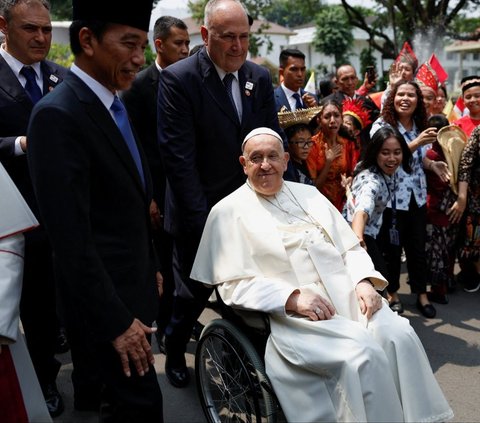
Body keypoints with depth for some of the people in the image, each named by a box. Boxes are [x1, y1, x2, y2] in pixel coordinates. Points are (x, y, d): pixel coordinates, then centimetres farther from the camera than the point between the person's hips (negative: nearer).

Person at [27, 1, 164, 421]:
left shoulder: (114, 104, 8)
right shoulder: (58, 115, -21)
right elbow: (72, 238, -24)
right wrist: (116, 321, -21)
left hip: (133, 285, 9)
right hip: (105, 297, -8)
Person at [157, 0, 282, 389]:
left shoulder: (260, 77, 4)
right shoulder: (178, 79, -13)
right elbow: (179, 157, -18)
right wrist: (205, 221, -21)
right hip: (200, 213, -4)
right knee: (195, 289, 9)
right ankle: (175, 351, 35)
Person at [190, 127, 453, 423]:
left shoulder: (309, 194, 19)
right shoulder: (229, 212, 3)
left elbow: (351, 247, 17)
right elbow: (234, 285, -5)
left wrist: (364, 282, -4)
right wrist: (292, 298, -18)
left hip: (347, 295, 5)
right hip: (292, 314, -5)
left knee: (400, 336, -20)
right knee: (364, 354, -27)